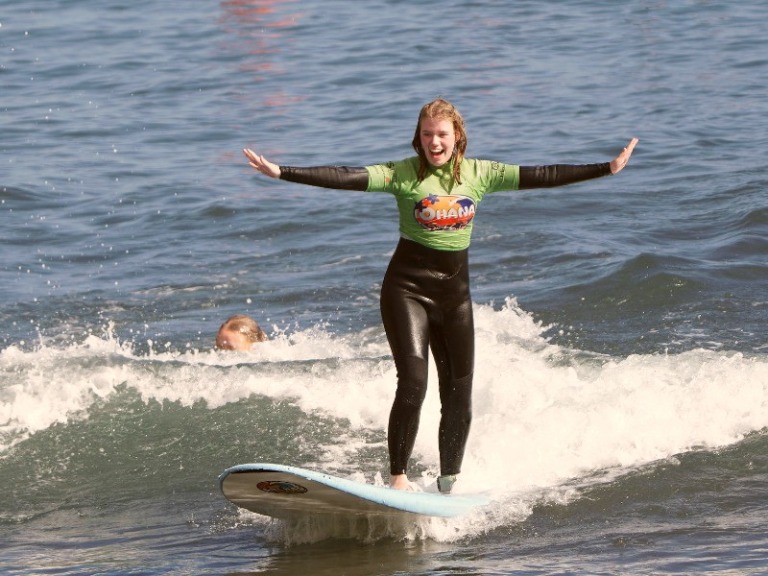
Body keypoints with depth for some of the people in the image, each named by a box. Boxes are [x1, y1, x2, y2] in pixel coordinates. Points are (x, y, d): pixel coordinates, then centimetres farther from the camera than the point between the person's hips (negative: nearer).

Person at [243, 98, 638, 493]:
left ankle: (448, 482, 21)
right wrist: (283, 173, -29)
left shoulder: (478, 174, 2)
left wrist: (607, 169, 1)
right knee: (413, 381, -19)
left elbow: (539, 177, 3)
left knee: (458, 396, 7)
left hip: (454, 291, 4)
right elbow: (346, 178, -18)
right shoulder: (403, 175, -8)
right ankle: (398, 477, -13)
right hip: (408, 287, -4)